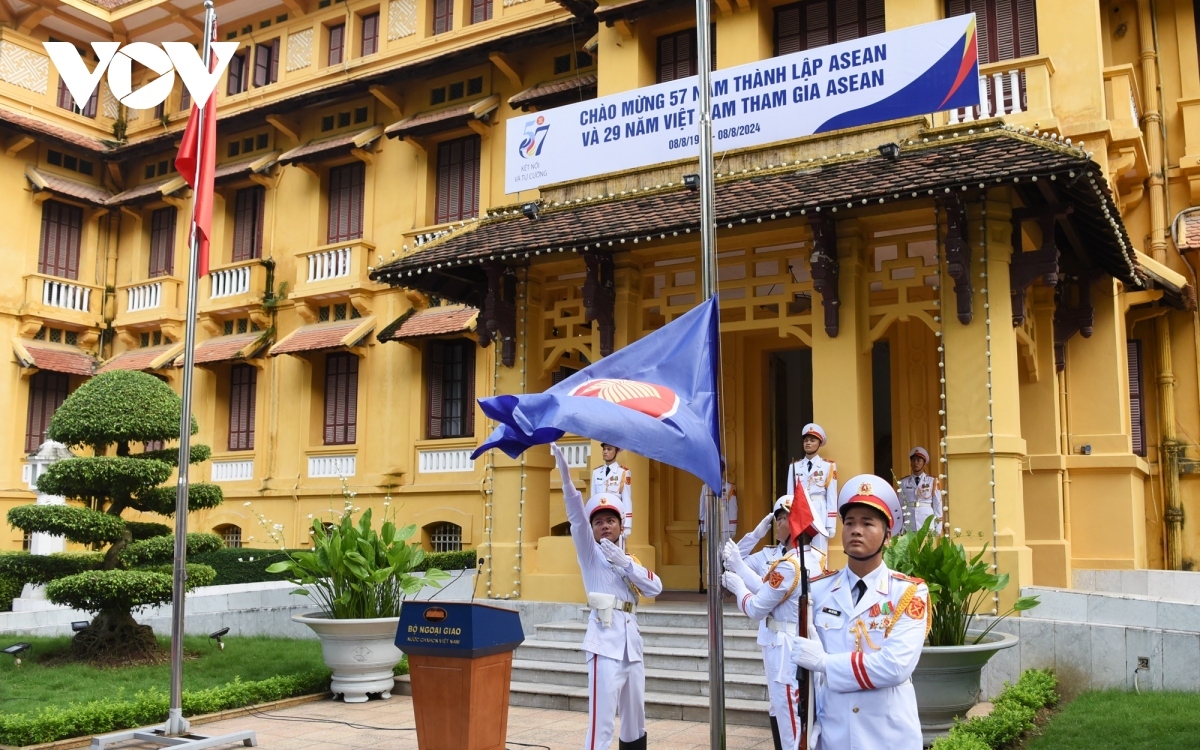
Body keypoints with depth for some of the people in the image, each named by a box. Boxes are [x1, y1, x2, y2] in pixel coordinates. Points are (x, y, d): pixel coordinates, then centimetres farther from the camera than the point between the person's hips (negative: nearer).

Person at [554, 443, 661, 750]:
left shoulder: (629, 560, 19)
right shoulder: (590, 553, 3)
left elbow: (655, 588, 3)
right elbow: (576, 517, -14)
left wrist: (624, 563, -10)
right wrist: (566, 477, -29)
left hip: (631, 642, 7)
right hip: (606, 642, -6)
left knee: (635, 722, 15)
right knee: (601, 724, -13)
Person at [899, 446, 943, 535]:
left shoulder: (932, 481, 2)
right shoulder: (903, 482, 7)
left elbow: (937, 505, 3)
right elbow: (901, 506, 9)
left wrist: (938, 529, 1)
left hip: (927, 526, -1)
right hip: (909, 527, 1)